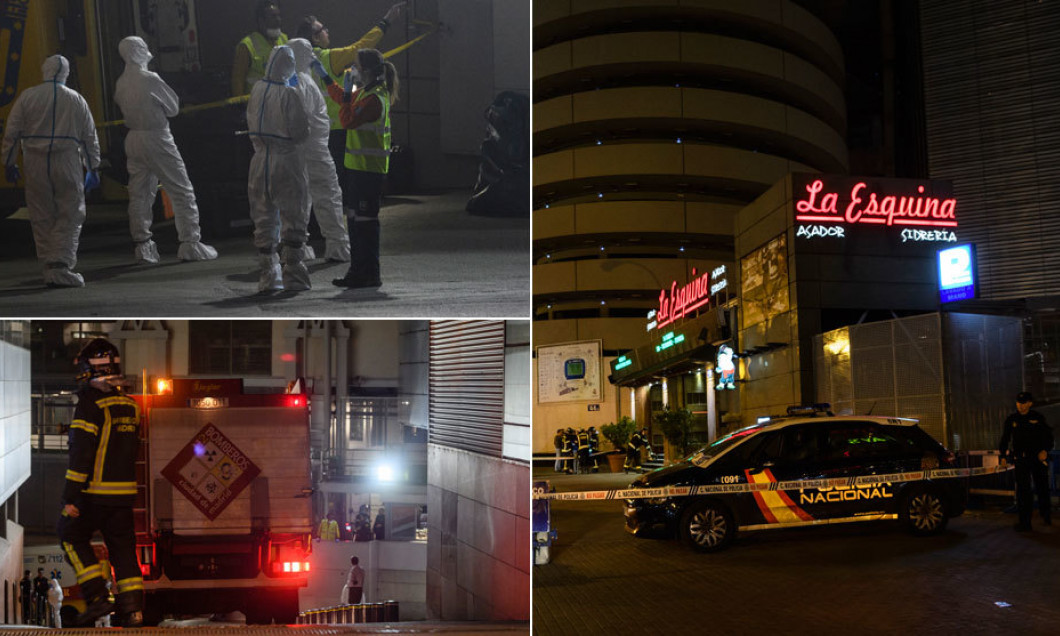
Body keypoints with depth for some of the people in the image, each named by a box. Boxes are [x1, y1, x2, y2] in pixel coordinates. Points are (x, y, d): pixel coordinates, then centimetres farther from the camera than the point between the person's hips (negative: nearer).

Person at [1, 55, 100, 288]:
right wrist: (93, 168, 15)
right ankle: (61, 266, -11)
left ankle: (49, 268, 10)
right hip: (67, 163, -1)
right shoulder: (76, 100, 5)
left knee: (42, 218, 8)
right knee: (70, 216, 2)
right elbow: (90, 136, 8)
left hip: (35, 163, 1)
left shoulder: (27, 96, 3)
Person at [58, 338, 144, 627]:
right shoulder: (129, 404, 9)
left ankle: (97, 596, 6)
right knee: (123, 548, 9)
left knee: (72, 537, 14)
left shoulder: (90, 404, -14)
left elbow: (81, 454, -17)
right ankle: (132, 608, 5)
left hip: (94, 494, -6)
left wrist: (70, 497, -15)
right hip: (125, 492, 6)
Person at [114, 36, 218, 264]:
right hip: (156, 138, -7)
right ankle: (189, 243, -1)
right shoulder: (150, 79, -15)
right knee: (182, 191, 0)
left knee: (139, 193, 10)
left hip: (133, 139, 7)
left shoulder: (121, 83, 6)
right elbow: (173, 107, -5)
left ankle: (142, 245, 12)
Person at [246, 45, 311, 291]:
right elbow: (301, 131, -12)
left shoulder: (257, 89, 4)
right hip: (286, 160, -5)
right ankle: (293, 275, 1)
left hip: (261, 160, 6)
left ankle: (268, 276, 13)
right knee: (293, 218, 2)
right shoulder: (289, 94, -13)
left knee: (264, 219, 11)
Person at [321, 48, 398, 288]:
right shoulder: (365, 93, 15)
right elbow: (342, 98, 33)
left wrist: (347, 93, -12)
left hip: (368, 167, -10)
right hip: (357, 165, 10)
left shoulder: (375, 98, -16)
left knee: (365, 219, -7)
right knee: (355, 217, 13)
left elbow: (348, 120, -21)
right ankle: (358, 271, 20)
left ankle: (369, 274, -1)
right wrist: (325, 77, 36)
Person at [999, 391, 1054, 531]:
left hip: (1038, 458, 0)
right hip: (1021, 459, 0)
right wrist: (1003, 456, 3)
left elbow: (1048, 437, 6)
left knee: (1042, 488, 10)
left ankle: (1046, 516, 31)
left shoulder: (1038, 417, 3)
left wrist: (1045, 450, -10)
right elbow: (1005, 439, 11)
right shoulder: (1011, 420, 6)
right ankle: (1025, 522, 0)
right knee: (1023, 490, -4)